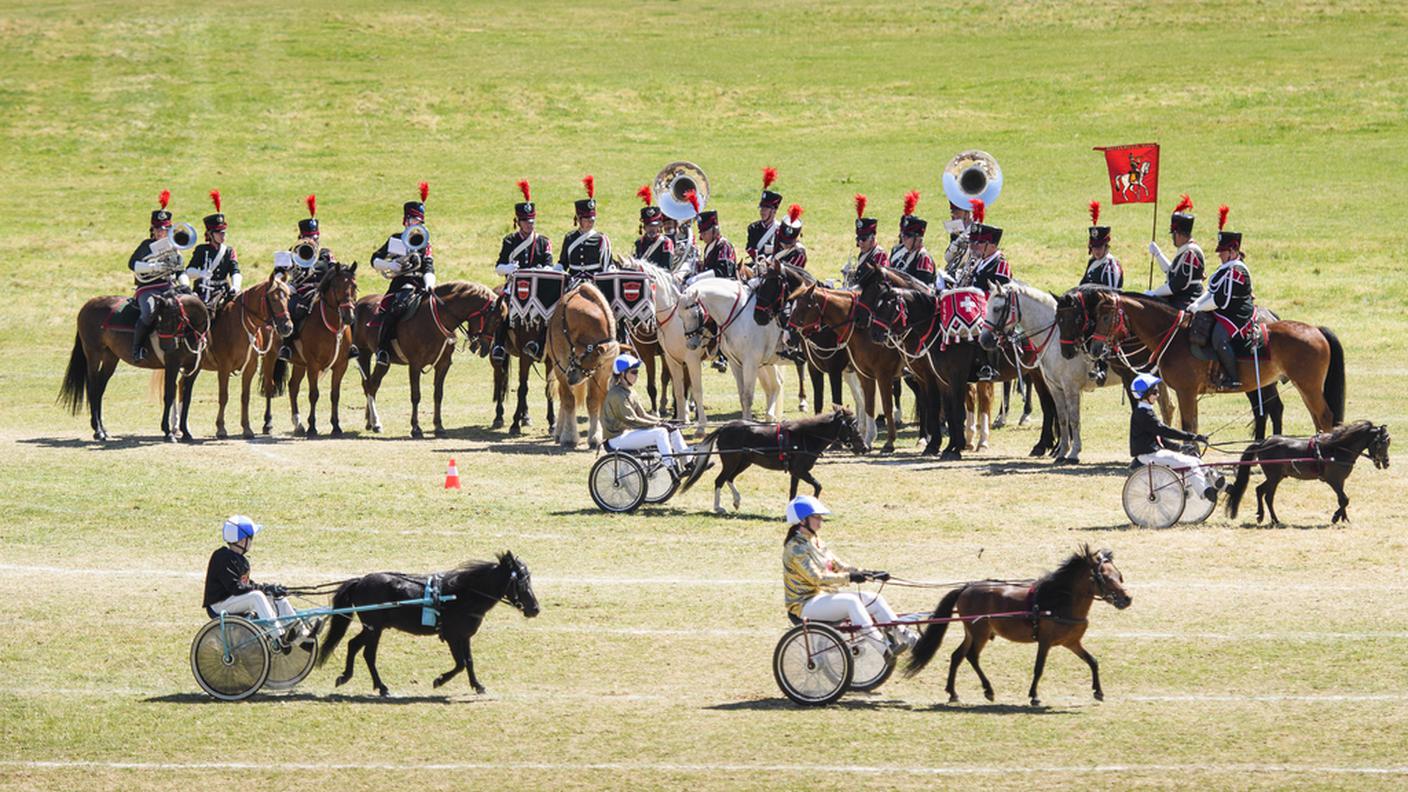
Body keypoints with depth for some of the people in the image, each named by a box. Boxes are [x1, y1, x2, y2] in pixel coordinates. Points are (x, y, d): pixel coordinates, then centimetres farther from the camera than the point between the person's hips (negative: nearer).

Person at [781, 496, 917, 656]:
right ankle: (884, 649, -35)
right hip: (805, 604, -9)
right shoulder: (795, 548, -15)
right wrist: (849, 577, -25)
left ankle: (905, 636, -4)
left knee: (875, 600, -3)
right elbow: (816, 578, -22)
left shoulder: (816, 542, 14)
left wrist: (866, 574, 0)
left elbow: (839, 566, 13)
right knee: (851, 601, -31)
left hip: (825, 595, 9)